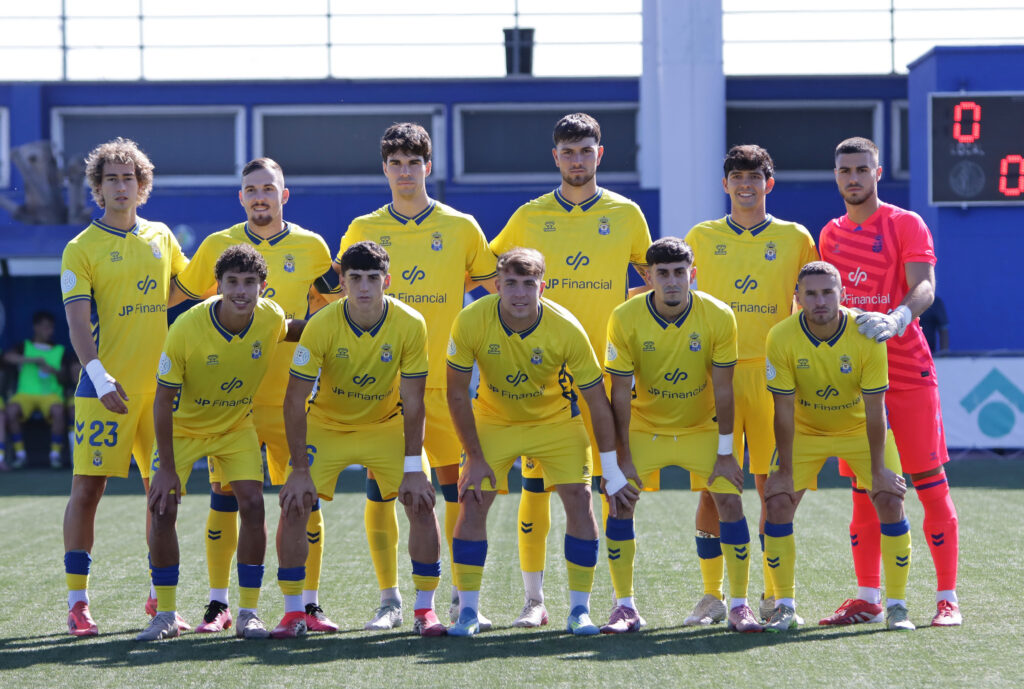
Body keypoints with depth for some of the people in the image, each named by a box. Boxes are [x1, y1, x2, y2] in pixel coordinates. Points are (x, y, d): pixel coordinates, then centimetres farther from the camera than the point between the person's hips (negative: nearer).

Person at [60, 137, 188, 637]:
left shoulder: (159, 236, 12)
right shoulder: (81, 249, -2)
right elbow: (77, 321, -11)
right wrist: (98, 375, -23)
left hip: (159, 385, 4)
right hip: (106, 387, -4)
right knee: (87, 488, -6)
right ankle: (77, 602, 0)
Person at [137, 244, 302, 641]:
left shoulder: (271, 319, -19)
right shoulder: (187, 328, -29)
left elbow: (292, 331, 11)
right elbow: (163, 401, -22)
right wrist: (166, 468, -23)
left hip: (237, 426, 2)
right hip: (183, 426, -2)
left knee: (252, 505, -14)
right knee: (162, 508, -14)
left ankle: (248, 613, -3)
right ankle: (165, 615, -1)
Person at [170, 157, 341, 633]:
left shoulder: (311, 247, 4)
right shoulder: (218, 246, 4)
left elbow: (333, 308, 16)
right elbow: (183, 296, 17)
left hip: (292, 396, 0)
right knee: (224, 494, 0)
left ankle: (309, 603, 6)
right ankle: (218, 604, 9)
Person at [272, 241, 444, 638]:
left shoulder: (410, 325, -21)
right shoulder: (321, 326, -24)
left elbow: (412, 402, -14)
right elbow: (295, 401, -19)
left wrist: (412, 469, -18)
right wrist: (300, 470, -23)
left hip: (387, 426, 1)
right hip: (326, 426, -1)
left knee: (422, 504, -13)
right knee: (294, 506, -15)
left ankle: (425, 609, 0)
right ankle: (293, 612, -3)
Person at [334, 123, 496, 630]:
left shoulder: (460, 227, 5)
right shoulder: (363, 230, 8)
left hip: (445, 378, -1)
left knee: (456, 485, 0)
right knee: (379, 485, -2)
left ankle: (462, 597, 9)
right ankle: (389, 599, 7)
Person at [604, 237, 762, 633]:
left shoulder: (718, 317, -17)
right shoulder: (625, 319, -18)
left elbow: (722, 389, -12)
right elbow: (620, 393, -13)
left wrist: (725, 452, -11)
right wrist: (623, 457, -15)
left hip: (703, 428, 0)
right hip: (644, 429, 0)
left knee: (729, 500, -12)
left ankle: (739, 605, 0)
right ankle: (625, 607, -1)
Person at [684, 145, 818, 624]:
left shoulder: (795, 238, 7)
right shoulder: (701, 238, 8)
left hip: (773, 375, 0)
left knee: (772, 486, 0)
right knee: (711, 488, -2)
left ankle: (773, 595, 10)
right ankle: (712, 595, 8)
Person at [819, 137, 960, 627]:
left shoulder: (906, 224, -4)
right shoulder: (831, 234, 12)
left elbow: (924, 288, -18)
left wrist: (895, 319, -36)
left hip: (907, 371, -5)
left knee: (930, 484, -4)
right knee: (863, 490, 6)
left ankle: (947, 599, 0)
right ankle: (867, 599, 12)